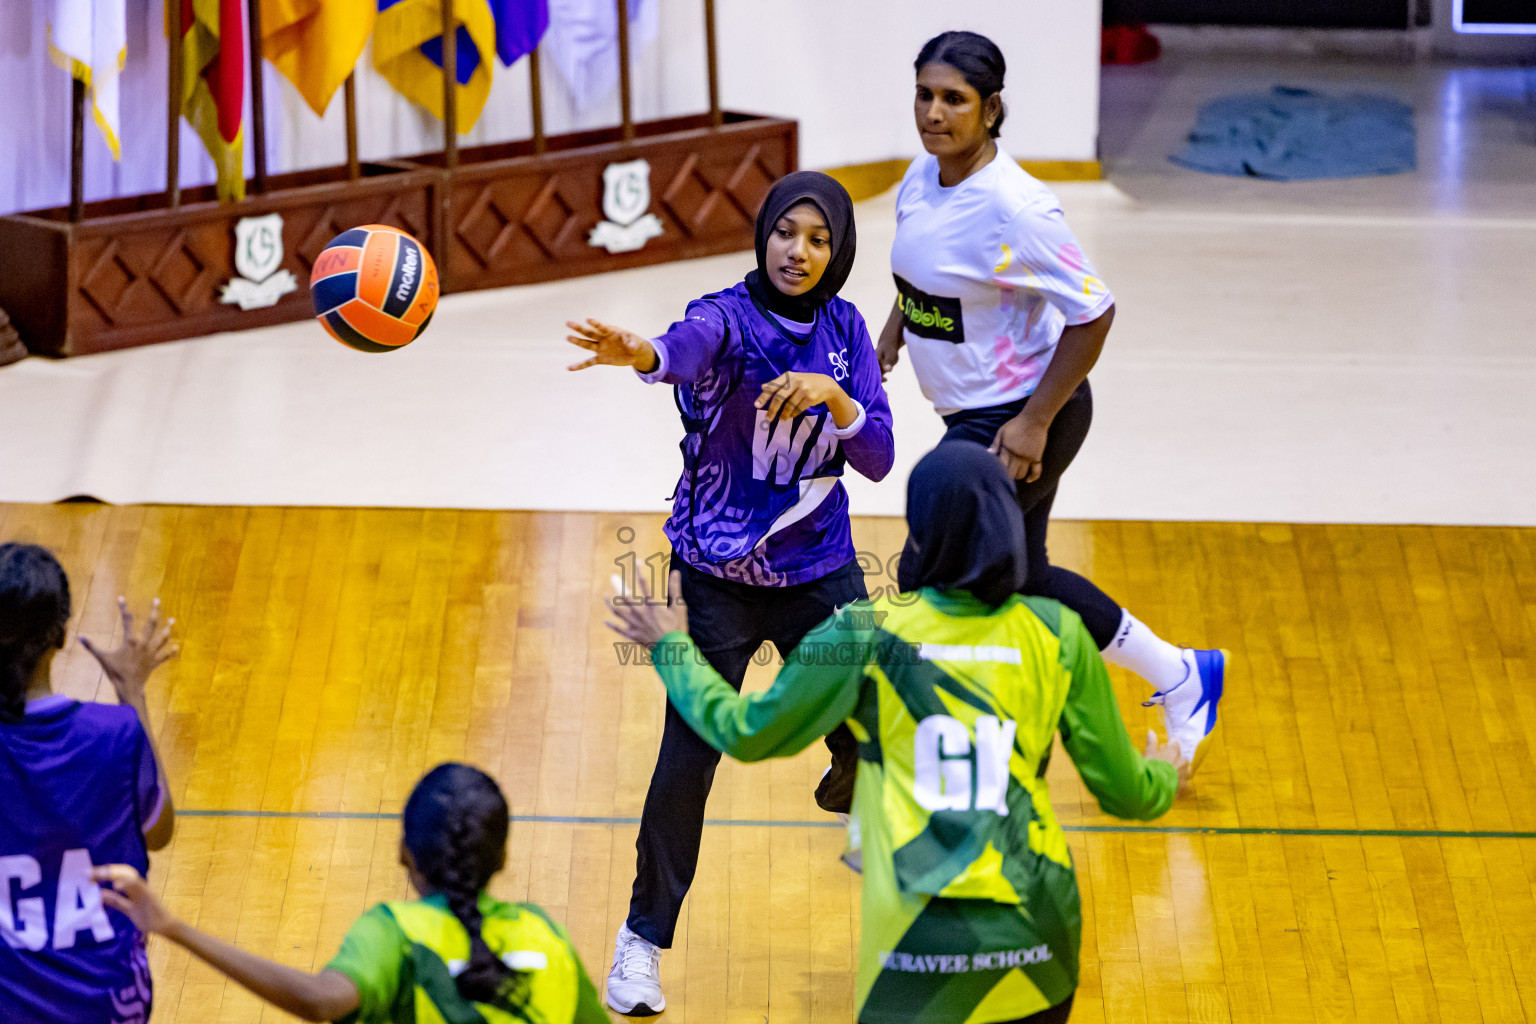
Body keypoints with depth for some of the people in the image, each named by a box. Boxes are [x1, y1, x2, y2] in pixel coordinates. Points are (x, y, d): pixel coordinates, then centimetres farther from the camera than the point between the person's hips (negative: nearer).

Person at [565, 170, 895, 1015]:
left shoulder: (845, 331, -1)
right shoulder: (728, 317, -15)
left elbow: (877, 459, -6)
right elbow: (689, 347, -41)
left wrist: (833, 396, -25)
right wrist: (640, 354, -65)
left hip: (819, 567, 4)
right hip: (719, 575, -4)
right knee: (689, 754, -9)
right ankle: (644, 939, 6)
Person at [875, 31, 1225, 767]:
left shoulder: (1013, 208, -26)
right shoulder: (922, 178, -1)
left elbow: (1092, 313, -22)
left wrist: (1035, 422, -22)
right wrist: (890, 339, 8)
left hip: (1021, 423, -9)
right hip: (972, 415, 9)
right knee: (1018, 578, 18)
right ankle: (1180, 679, 33)